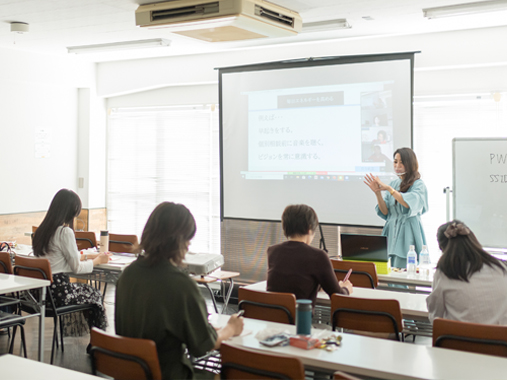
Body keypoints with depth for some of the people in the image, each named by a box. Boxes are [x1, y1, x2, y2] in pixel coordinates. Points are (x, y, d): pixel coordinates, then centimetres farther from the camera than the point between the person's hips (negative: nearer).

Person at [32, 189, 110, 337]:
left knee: (84, 289, 28)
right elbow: (77, 268, -10)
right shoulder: (65, 232, -17)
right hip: (56, 292, -8)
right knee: (94, 294, 17)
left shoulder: (42, 229, 8)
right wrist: (97, 260, 7)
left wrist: (90, 256, 25)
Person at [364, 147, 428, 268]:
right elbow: (385, 212, 8)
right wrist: (378, 193, -7)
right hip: (391, 234, 6)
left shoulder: (418, 185, -3)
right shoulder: (393, 184, 14)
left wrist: (389, 189, -23)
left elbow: (409, 203, -23)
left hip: (408, 236, -5)